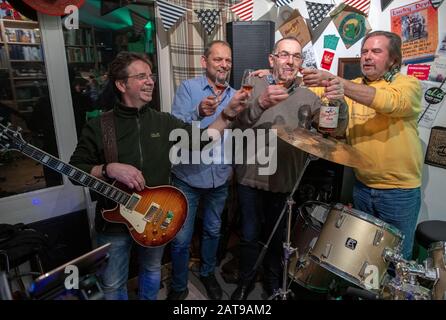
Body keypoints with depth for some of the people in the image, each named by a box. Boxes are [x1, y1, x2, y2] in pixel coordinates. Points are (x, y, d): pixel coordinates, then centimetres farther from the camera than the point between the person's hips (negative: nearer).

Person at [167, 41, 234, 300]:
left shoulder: (235, 95, 6)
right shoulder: (188, 88, -7)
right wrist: (198, 112, -38)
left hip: (220, 178, 4)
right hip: (188, 176, -4)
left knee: (213, 231, 20)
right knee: (181, 239, 5)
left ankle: (208, 273, 43)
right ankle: (178, 287, 28)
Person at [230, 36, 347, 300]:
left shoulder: (308, 97, 2)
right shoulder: (254, 86, -3)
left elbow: (335, 130, -7)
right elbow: (239, 122, -19)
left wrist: (339, 104, -29)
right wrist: (261, 103, -40)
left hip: (286, 182, 2)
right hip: (251, 178, -1)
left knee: (277, 237, 17)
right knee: (250, 235, 13)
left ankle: (274, 283, 43)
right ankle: (246, 281, 39)